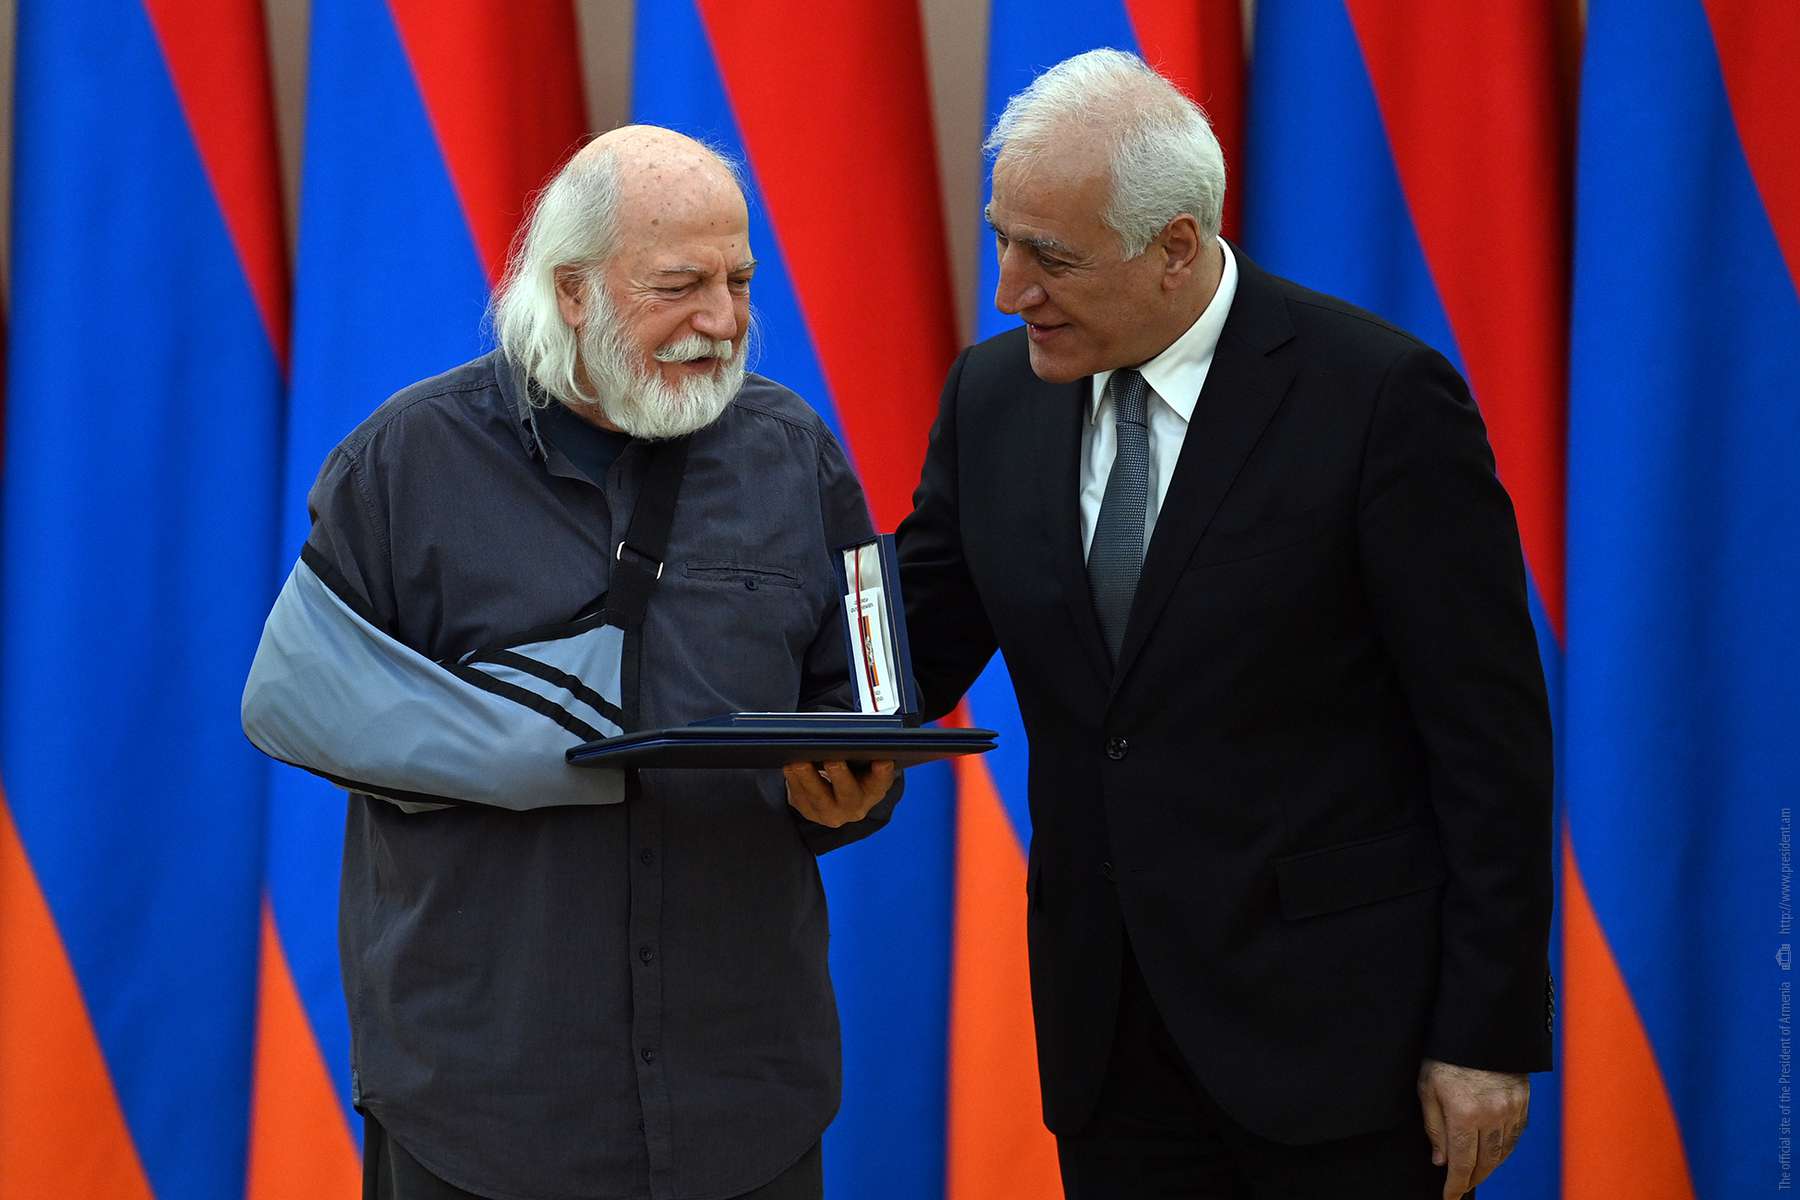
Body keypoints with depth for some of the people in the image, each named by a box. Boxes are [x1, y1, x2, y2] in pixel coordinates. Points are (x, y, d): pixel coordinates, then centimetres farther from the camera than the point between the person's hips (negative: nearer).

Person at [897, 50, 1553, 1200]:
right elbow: (915, 651, 10)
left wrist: (1489, 1032, -12)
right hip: (1107, 1030, 5)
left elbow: (1490, 730, -11)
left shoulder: (1379, 394, -13)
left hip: (1332, 1017, -5)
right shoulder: (994, 395, 4)